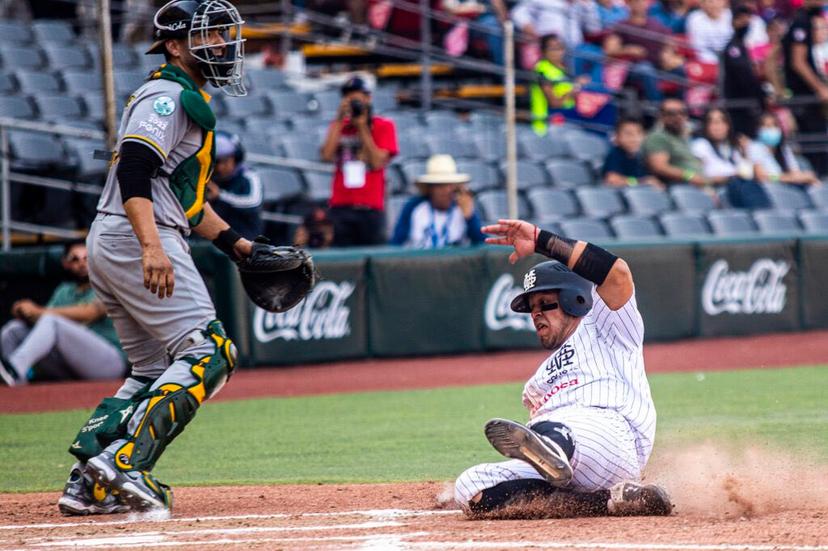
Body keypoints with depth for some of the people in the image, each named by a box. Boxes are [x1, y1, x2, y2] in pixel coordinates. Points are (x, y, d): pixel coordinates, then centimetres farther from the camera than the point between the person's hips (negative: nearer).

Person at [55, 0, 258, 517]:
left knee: (154, 373, 13)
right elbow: (133, 171, -22)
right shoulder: (167, 96, -9)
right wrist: (152, 248, -33)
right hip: (136, 240, -11)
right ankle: (124, 462, -24)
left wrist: (234, 242, 23)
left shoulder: (190, 101, 24)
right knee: (208, 353, -15)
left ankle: (87, 485, 4)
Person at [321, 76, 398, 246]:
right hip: (341, 207, 2)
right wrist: (340, 120, -2)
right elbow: (327, 156, -2)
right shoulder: (338, 126, 15)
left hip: (370, 208, -2)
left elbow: (378, 162, -6)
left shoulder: (383, 126, 6)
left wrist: (362, 127, -7)